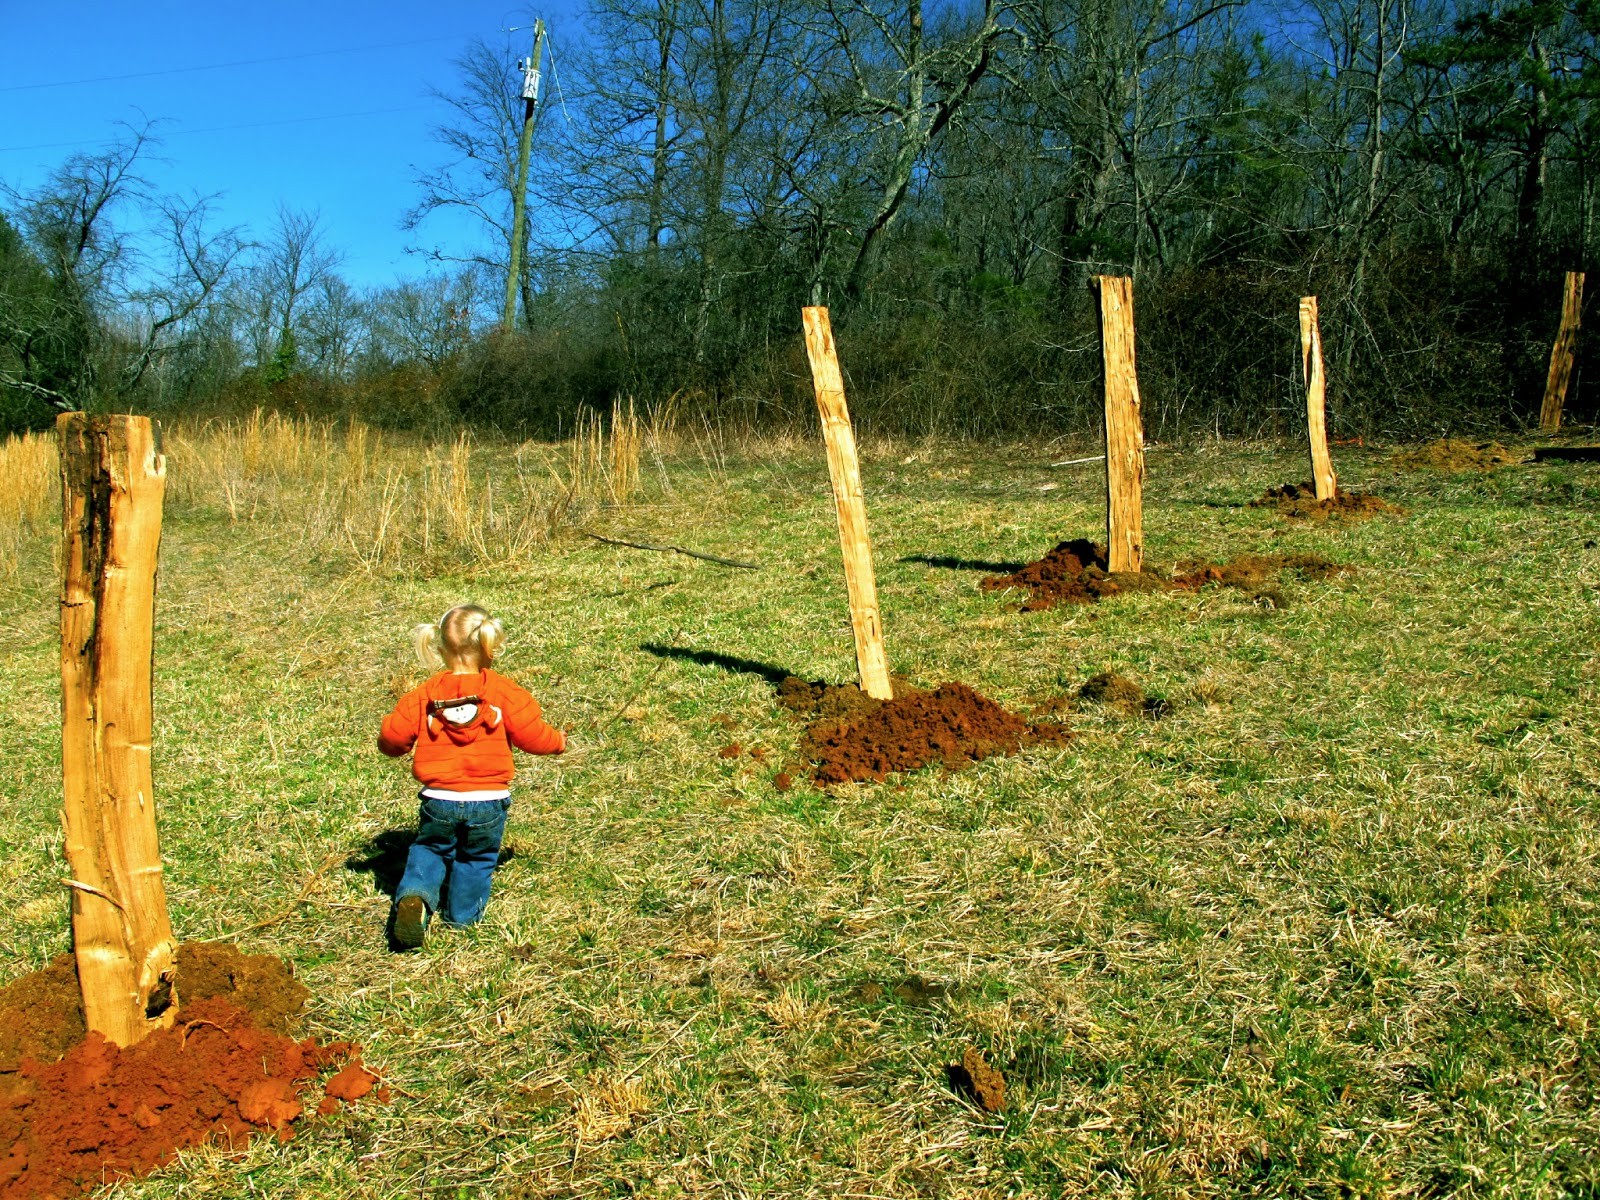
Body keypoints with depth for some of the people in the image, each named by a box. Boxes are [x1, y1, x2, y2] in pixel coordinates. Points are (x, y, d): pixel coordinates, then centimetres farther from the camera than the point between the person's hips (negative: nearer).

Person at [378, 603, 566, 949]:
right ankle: (463, 914, 28)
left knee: (429, 849, 21)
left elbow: (391, 738, 2)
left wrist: (395, 745, 27)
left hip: (439, 799, 1)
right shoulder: (503, 691, -7)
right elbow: (532, 735, -5)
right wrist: (557, 740, 16)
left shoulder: (424, 695, -2)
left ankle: (414, 896, -3)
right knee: (477, 858, 20)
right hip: (489, 801, -1)